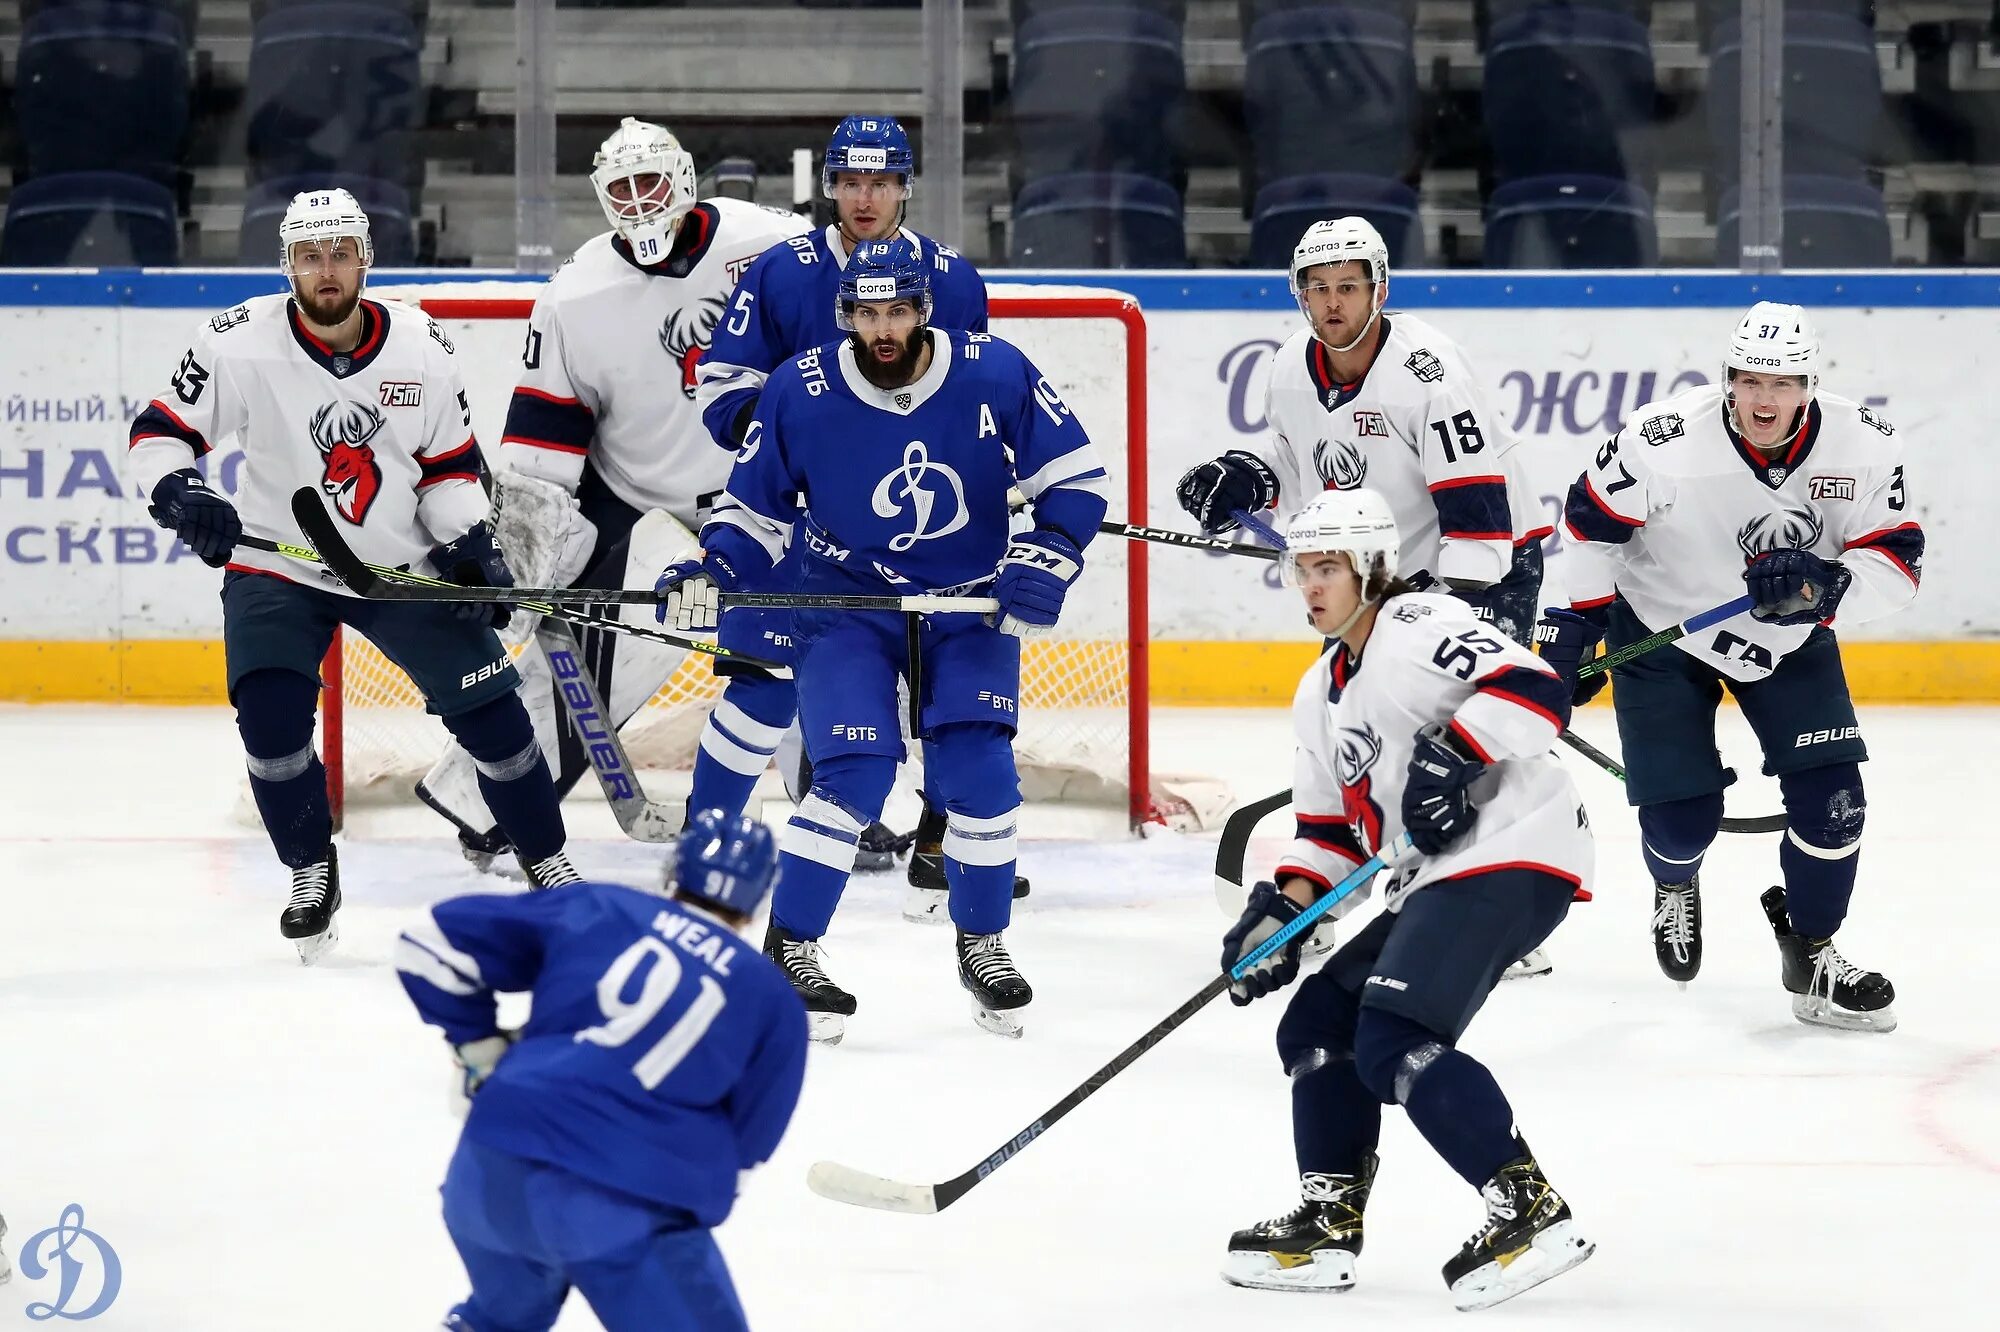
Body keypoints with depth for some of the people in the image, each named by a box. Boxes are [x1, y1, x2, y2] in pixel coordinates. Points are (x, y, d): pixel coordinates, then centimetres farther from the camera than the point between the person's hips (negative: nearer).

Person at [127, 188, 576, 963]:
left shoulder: (419, 347, -7)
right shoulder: (241, 344, -15)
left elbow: (449, 461, 4)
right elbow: (161, 431, -13)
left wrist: (471, 545, -10)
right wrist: (179, 493, -33)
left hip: (403, 566, 2)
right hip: (276, 566, -2)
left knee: (489, 709, -2)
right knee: (271, 720, -20)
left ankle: (550, 868, 16)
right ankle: (312, 876, 4)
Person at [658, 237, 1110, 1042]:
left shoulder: (995, 377, -14)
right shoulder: (800, 392, -13)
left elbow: (1077, 478, -5)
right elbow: (754, 509, -2)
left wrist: (1043, 563, -17)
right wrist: (711, 574, -19)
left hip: (971, 605, 1)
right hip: (845, 605, -1)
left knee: (977, 771, -9)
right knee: (856, 772, -17)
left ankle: (981, 945, 13)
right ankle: (788, 948, -4)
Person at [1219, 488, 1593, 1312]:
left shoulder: (1418, 626, -7)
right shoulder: (1320, 696, 23)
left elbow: (1531, 687, -20)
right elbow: (1330, 832, 22)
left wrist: (1454, 756, -29)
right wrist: (1282, 911, 8)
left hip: (1512, 853, -10)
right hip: (1435, 879, 10)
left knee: (1395, 1041, -21)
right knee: (1316, 1023, 10)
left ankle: (1529, 1211, -21)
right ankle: (1329, 1222, 15)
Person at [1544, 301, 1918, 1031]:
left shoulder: (1864, 447, -20)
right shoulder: (1664, 442, -29)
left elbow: (1897, 562, -17)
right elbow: (1591, 521, -14)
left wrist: (1825, 585, -37)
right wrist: (1572, 628, -10)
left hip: (1789, 638, 3)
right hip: (1661, 632, -3)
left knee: (1830, 794, -8)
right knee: (1681, 817, -4)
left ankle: (1809, 950, 17)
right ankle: (1674, 885, 36)